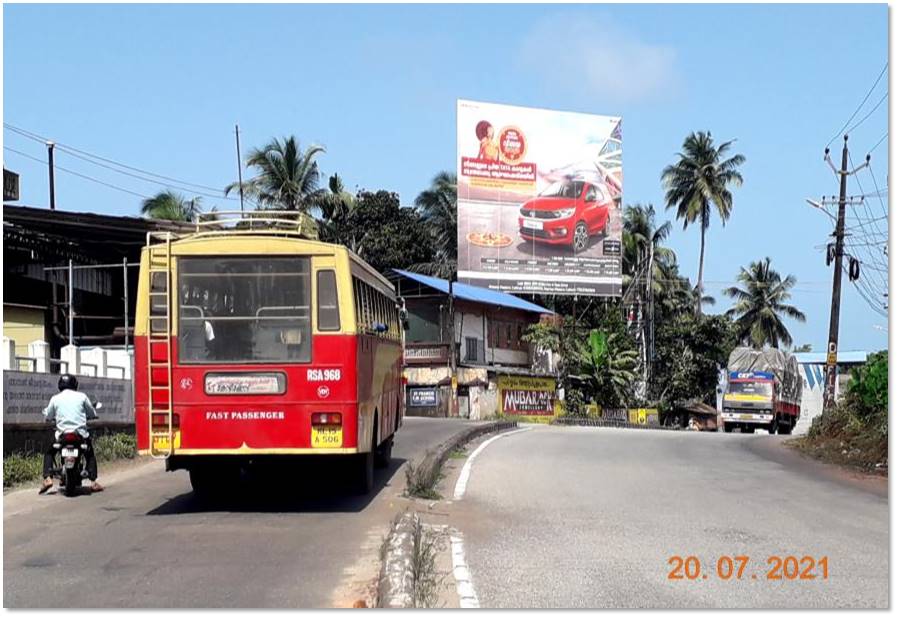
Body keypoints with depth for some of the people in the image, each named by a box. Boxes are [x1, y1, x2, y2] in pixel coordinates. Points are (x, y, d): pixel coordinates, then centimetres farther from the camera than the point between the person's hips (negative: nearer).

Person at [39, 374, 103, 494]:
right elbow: (92, 414, 10)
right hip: (81, 433, 0)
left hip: (62, 434, 0)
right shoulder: (82, 396, 3)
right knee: (90, 455, 22)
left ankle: (48, 478, 2)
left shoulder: (55, 398, 3)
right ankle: (93, 482, 8)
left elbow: (48, 416, 8)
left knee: (49, 453, 22)